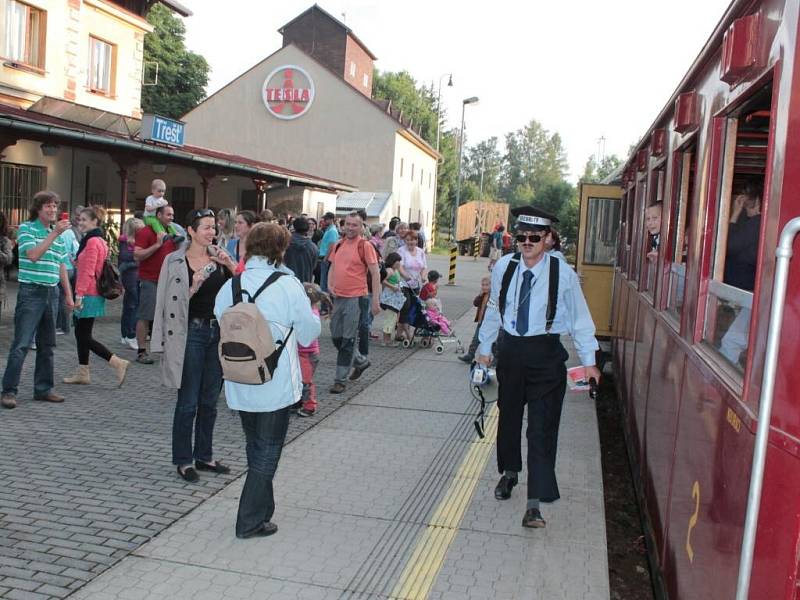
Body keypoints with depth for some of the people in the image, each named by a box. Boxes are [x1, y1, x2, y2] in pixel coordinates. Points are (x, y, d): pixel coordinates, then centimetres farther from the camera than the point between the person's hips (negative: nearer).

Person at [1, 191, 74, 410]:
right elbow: (33, 255, -19)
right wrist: (54, 233, -21)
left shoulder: (58, 233, 15)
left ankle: (43, 389, 17)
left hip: (51, 292, 6)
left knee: (47, 345, 10)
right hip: (31, 291, -6)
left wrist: (69, 295, 18)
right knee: (21, 344, -8)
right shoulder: (26, 228, -3)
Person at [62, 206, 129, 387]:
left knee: (84, 337, -6)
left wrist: (79, 294, -19)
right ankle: (82, 373, 21)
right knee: (80, 333, 15)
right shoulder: (99, 240, 15)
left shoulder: (92, 241, -16)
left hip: (88, 295, -10)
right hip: (92, 294, 10)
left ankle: (118, 363, -8)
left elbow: (88, 271, -20)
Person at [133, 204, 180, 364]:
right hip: (150, 280, -6)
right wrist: (157, 245, -19)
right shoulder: (145, 232, -8)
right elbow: (137, 256, -16)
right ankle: (141, 351, 3)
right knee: (145, 316, -3)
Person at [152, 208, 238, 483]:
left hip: (218, 332, 5)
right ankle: (183, 460, 16)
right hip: (191, 333, -4)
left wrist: (231, 266, -14)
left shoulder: (219, 258, 7)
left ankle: (204, 456, 26)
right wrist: (194, 287, -19)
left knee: (209, 401, 14)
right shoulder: (175, 261, -5)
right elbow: (172, 303, -5)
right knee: (188, 402, 2)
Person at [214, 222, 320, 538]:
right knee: (268, 451, 10)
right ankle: (251, 522, 15)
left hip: (239, 383, 5)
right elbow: (309, 334, -8)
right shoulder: (288, 286, -14)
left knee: (256, 449, 22)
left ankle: (261, 510, 35)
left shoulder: (230, 286, -3)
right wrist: (314, 316, 13)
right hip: (275, 384, -5)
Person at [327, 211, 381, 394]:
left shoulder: (365, 246, -8)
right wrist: (331, 285, 4)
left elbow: (375, 273, -9)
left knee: (348, 340, -2)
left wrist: (375, 300, -13)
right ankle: (361, 361, 36)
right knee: (336, 337, 14)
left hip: (355, 298, -7)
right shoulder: (338, 245, 11)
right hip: (338, 297, 7)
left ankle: (340, 380, 5)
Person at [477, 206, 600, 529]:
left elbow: (579, 318, -3)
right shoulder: (503, 267, -3)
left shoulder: (563, 274, -12)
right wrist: (485, 348, 16)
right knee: (508, 417, 19)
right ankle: (509, 473, 44)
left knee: (542, 427, -5)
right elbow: (494, 310, 9)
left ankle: (534, 504, -1)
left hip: (546, 355, -3)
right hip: (510, 350, 4)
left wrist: (588, 361, -1)